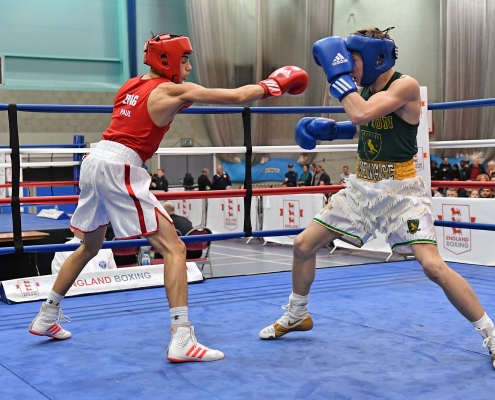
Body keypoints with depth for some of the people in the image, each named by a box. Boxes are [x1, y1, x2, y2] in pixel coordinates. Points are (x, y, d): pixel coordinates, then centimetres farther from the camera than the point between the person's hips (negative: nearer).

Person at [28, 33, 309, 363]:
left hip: (95, 161, 9)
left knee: (90, 247, 26)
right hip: (119, 168, -8)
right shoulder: (174, 90, -3)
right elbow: (238, 97, -3)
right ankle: (182, 340, -13)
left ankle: (47, 317, 36)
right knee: (174, 249, -6)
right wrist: (272, 86, 12)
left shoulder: (132, 85, 17)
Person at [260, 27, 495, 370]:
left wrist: (338, 73, -21)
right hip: (363, 185, 8)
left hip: (401, 189, -8)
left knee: (434, 266, -20)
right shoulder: (367, 89, 6)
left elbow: (361, 114, -31)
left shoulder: (405, 85, -17)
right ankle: (296, 316, 31)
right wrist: (330, 130, 10)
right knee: (303, 244, 8)